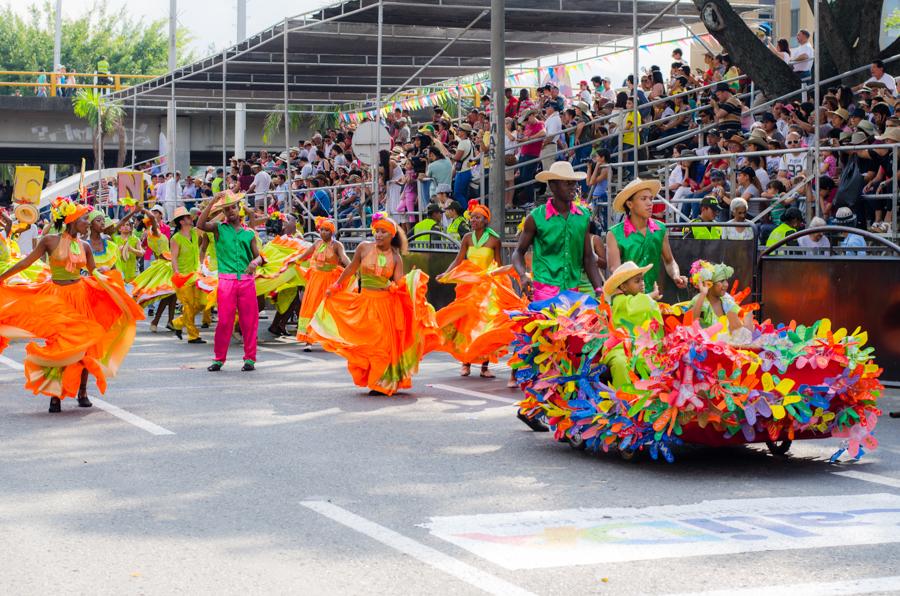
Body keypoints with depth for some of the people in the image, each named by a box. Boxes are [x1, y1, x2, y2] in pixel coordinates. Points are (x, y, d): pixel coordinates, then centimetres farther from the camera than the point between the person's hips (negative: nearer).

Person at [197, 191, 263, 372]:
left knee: (249, 321, 1)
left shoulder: (249, 233, 15)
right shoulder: (219, 228, 9)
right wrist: (213, 201, -11)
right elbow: (200, 225, -9)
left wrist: (255, 262, -12)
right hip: (226, 280, -2)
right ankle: (219, 359, 5)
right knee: (224, 321, -3)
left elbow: (258, 256, 13)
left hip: (247, 281, 2)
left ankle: (250, 359, 9)